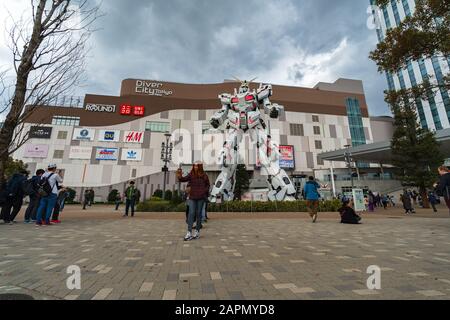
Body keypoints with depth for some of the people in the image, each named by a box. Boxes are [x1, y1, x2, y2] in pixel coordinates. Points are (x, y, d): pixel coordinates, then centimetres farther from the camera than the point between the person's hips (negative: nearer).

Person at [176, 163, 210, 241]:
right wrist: (179, 176, -30)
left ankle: (197, 231, 19)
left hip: (201, 197, 0)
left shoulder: (204, 175, 0)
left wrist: (205, 191, -4)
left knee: (198, 213, 7)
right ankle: (189, 232, -3)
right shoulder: (191, 175, 1)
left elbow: (208, 185, 10)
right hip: (192, 197, 1)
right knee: (191, 213, -4)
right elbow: (183, 179, -11)